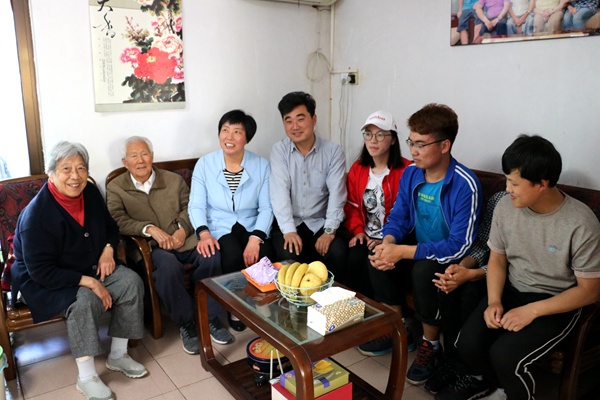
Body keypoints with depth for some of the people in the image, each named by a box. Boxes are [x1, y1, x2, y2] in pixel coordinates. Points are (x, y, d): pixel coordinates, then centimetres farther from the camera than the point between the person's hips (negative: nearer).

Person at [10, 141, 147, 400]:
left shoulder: (90, 193, -5)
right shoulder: (37, 214, -25)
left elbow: (110, 227, 14)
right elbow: (41, 271, -25)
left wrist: (108, 249, -8)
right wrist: (88, 282, -29)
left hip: (92, 267, 7)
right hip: (44, 282, -6)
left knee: (131, 281, -15)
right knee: (85, 300, -34)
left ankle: (118, 355, -1)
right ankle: (86, 377, -19)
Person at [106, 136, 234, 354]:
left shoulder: (174, 180, 17)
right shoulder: (115, 188, 10)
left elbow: (189, 207, 11)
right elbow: (118, 221, -4)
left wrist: (183, 229, -10)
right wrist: (150, 229, -20)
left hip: (184, 239, 3)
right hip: (150, 247, -2)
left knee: (213, 257, -28)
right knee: (169, 266, -37)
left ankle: (209, 317, -8)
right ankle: (186, 324, -15)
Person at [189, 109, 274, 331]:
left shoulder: (262, 165, 2)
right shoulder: (204, 164, 1)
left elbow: (266, 208, -4)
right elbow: (196, 205, -3)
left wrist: (256, 238, -21)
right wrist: (204, 233, -22)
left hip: (252, 228, 1)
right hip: (220, 228, -1)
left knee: (263, 257, -29)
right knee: (233, 256, -32)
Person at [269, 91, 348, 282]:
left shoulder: (333, 151, -2)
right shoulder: (279, 150, -2)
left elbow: (337, 193, -9)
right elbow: (280, 191, -13)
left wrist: (330, 230, -21)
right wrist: (289, 231, -24)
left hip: (320, 223, 1)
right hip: (289, 223, 0)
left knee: (338, 254, -25)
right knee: (289, 255, -28)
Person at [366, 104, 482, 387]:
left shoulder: (465, 185, -25)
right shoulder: (411, 173, -5)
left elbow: (459, 247, -27)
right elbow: (398, 216, 4)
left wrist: (401, 252, -31)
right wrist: (387, 242, -20)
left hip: (451, 260, -6)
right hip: (418, 248, 6)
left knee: (423, 270, -33)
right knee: (377, 257, -16)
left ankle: (431, 345, -8)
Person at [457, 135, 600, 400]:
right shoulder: (505, 207, -7)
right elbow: (497, 260, 4)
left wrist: (531, 310, -22)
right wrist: (494, 301, -13)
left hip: (556, 303, -4)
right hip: (511, 290, 5)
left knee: (504, 355, -25)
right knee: (468, 344, -15)